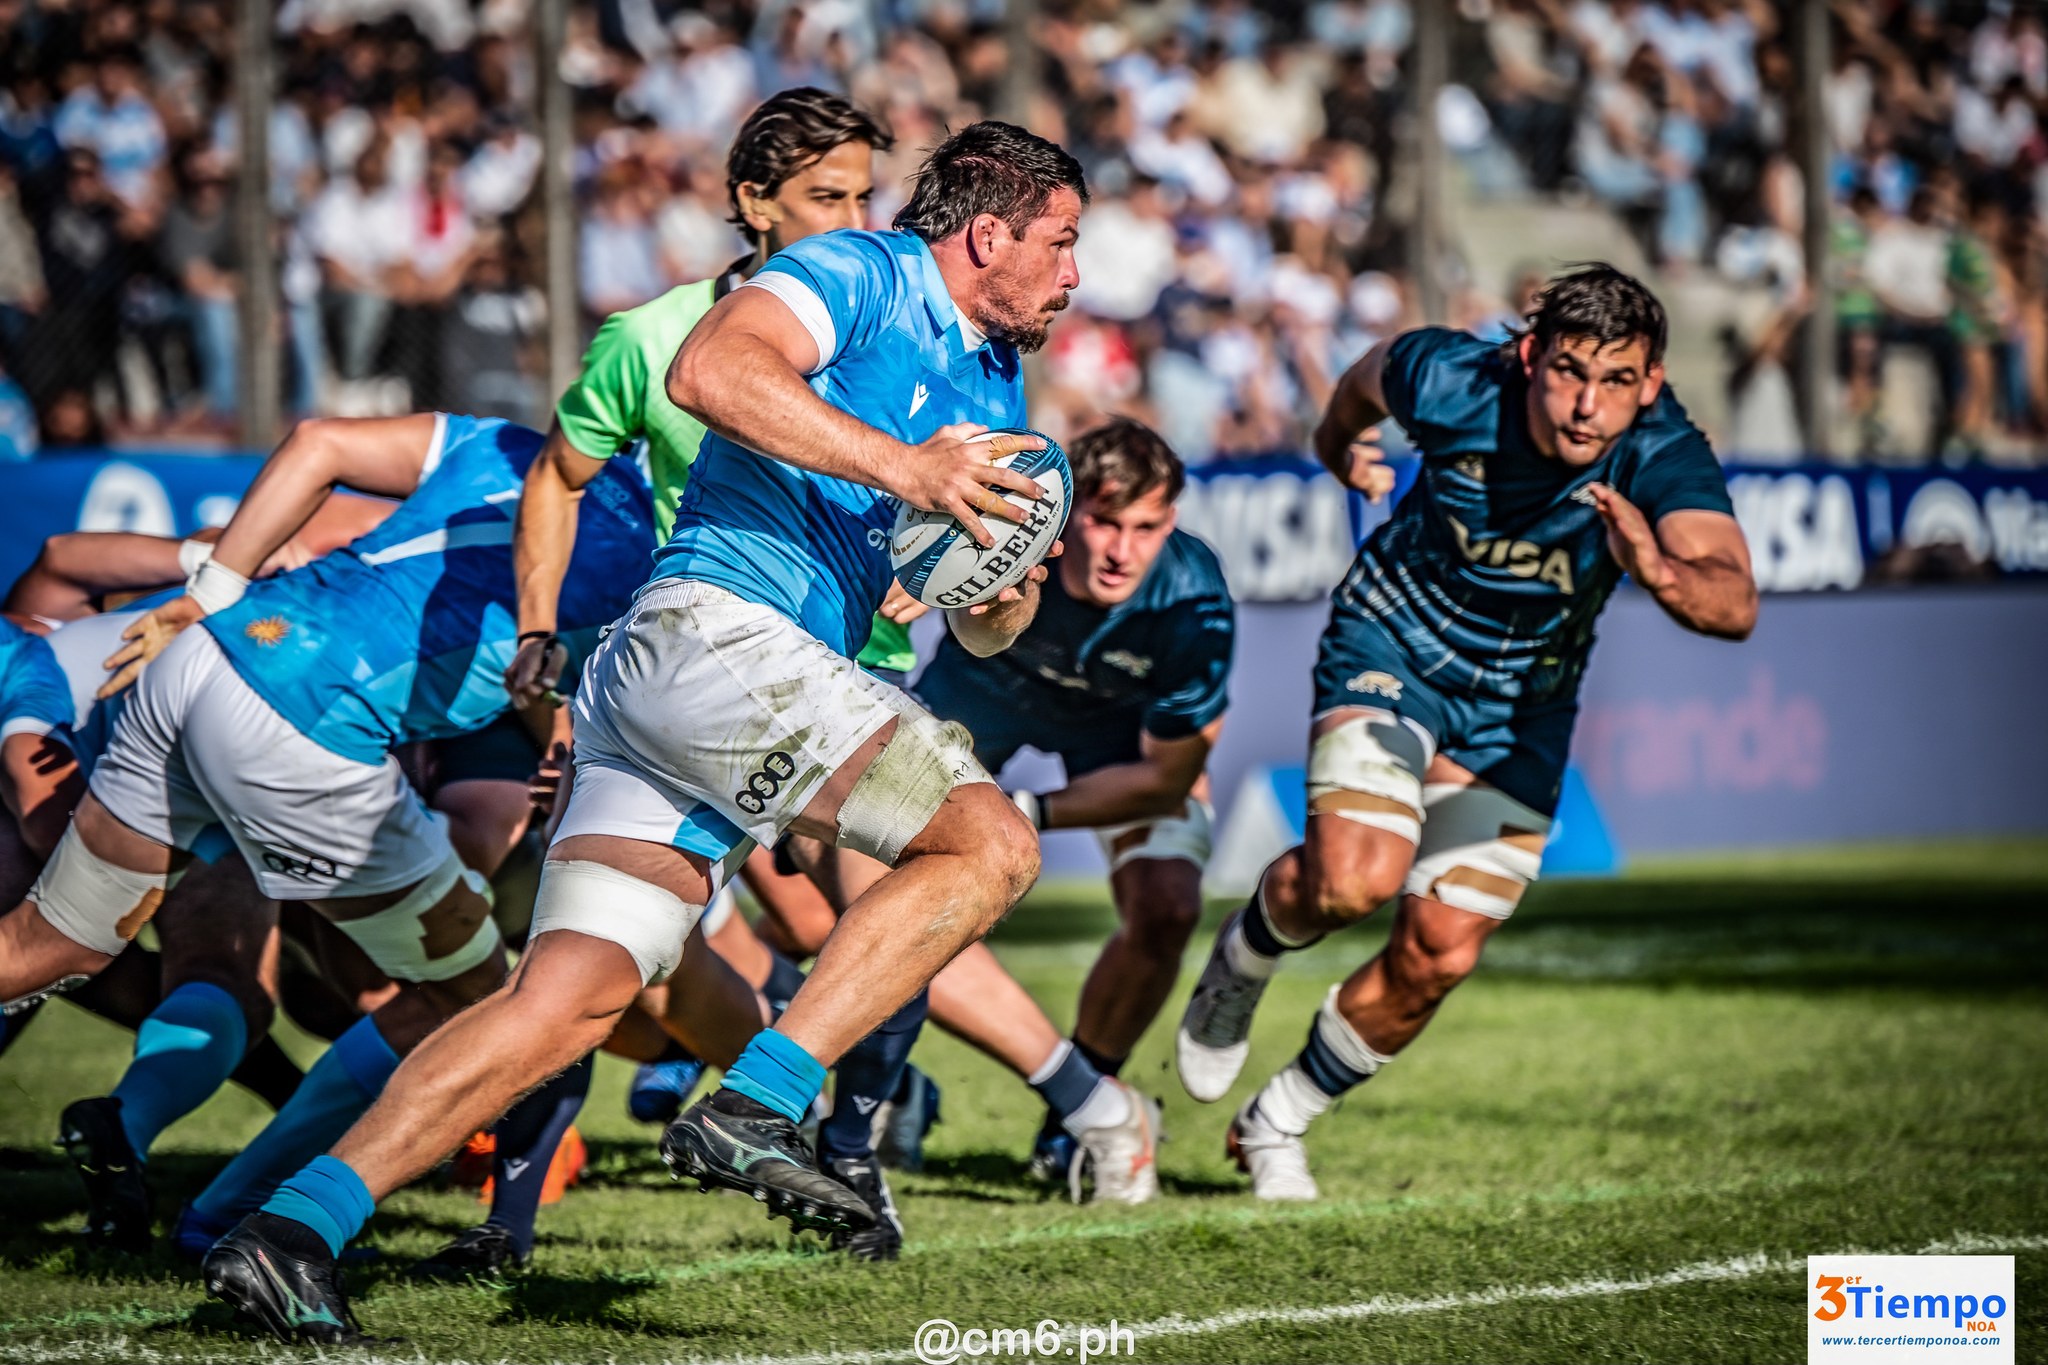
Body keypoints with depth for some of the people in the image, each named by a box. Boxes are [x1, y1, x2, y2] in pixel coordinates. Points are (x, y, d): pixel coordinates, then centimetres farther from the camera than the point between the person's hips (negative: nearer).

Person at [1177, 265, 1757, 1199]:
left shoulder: (1663, 457, -28)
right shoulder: (1453, 379, -25)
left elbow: (1735, 604, -44)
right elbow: (1372, 373, 1)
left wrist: (1660, 571, -66)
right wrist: (1341, 445, 22)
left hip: (1521, 703, 2)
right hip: (1392, 645, -2)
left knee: (1441, 952, -1)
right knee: (1355, 877, -26)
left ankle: (1279, 1123, 23)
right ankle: (1243, 957, 9)